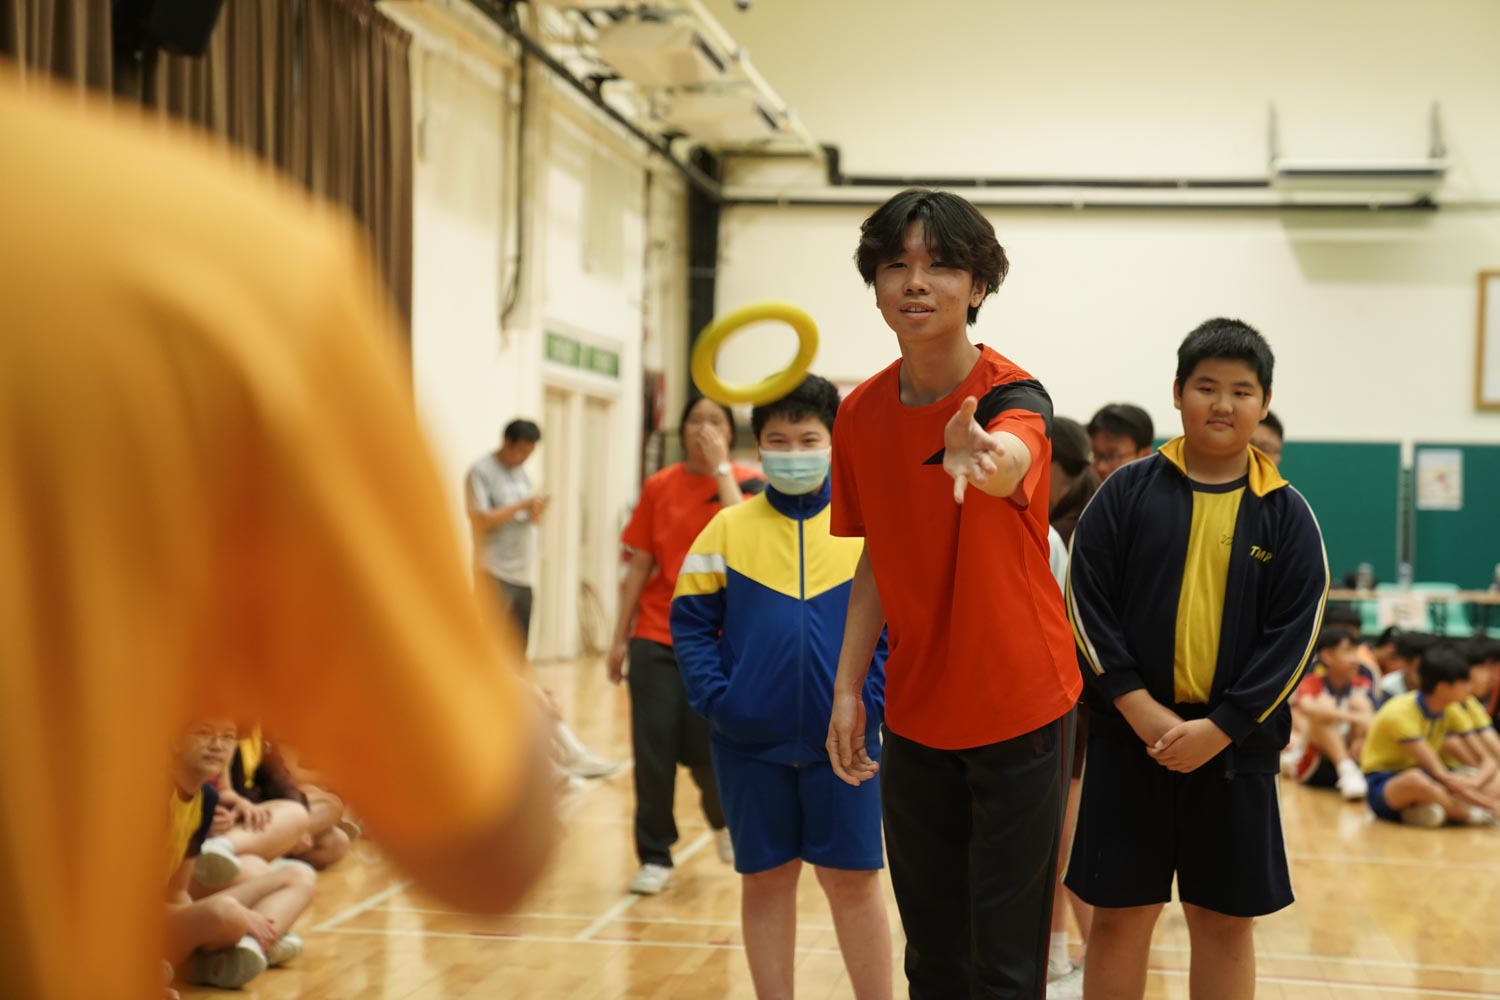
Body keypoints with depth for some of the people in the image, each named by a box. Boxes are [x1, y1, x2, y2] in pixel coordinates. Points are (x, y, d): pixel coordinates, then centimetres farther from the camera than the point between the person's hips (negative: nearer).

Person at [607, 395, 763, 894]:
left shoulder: (747, 483, -1)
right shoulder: (659, 486, 5)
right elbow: (639, 566, 8)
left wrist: (720, 466, -18)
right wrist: (619, 638, 8)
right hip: (656, 636, 2)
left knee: (706, 749, -3)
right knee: (653, 747, -3)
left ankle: (722, 818, 32)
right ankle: (654, 858, 13)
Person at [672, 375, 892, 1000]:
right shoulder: (728, 528, 0)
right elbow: (692, 622, 3)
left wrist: (873, 698, -11)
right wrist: (713, 698, -10)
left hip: (842, 738, -1)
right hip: (751, 741, 1)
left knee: (852, 879, 5)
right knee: (766, 879, 11)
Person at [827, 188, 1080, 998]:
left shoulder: (1013, 395, -16)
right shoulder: (859, 415, 0)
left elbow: (1010, 462, -41)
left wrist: (980, 456, -65)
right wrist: (847, 689, 3)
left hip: (1019, 713, -4)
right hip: (913, 715, 5)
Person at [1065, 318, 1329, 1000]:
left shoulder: (1286, 513, 2)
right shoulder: (1129, 491, 0)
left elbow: (1294, 632, -3)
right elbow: (1086, 603, -3)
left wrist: (1220, 728, -13)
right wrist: (1140, 708, -13)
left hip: (1235, 744, 1)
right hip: (1129, 737, 0)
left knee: (1225, 920, 9)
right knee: (1119, 916, 5)